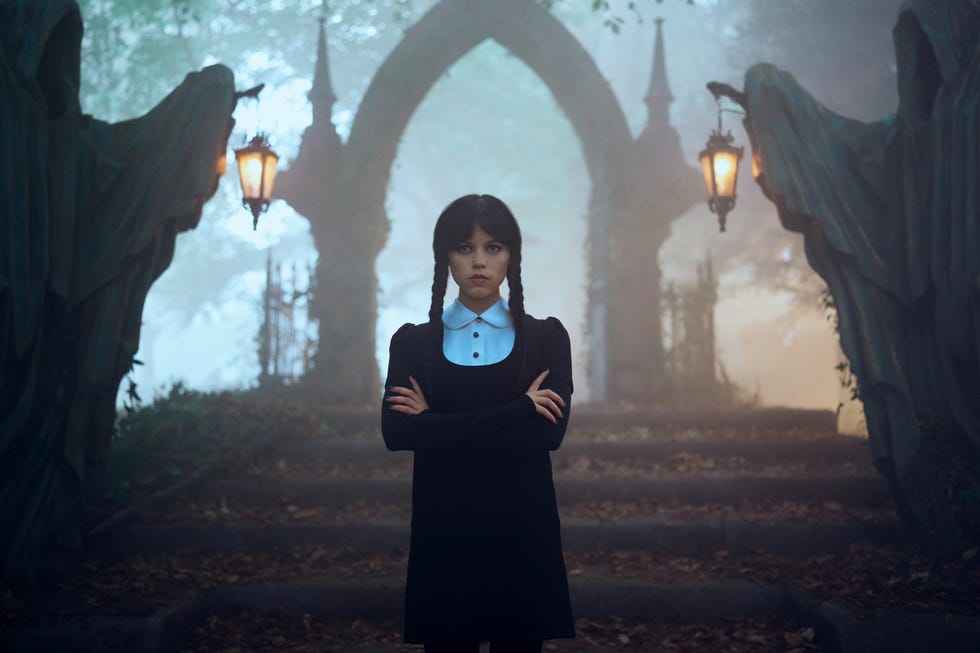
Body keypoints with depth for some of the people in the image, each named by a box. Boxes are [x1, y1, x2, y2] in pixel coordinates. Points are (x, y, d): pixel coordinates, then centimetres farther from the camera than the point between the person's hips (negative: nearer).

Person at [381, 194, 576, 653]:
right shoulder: (413, 342, 5)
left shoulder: (546, 337, 4)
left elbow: (549, 432, -13)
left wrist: (438, 424, -12)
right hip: (443, 533, 0)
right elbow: (397, 433, -13)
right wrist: (519, 408, -16)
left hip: (522, 532, 0)